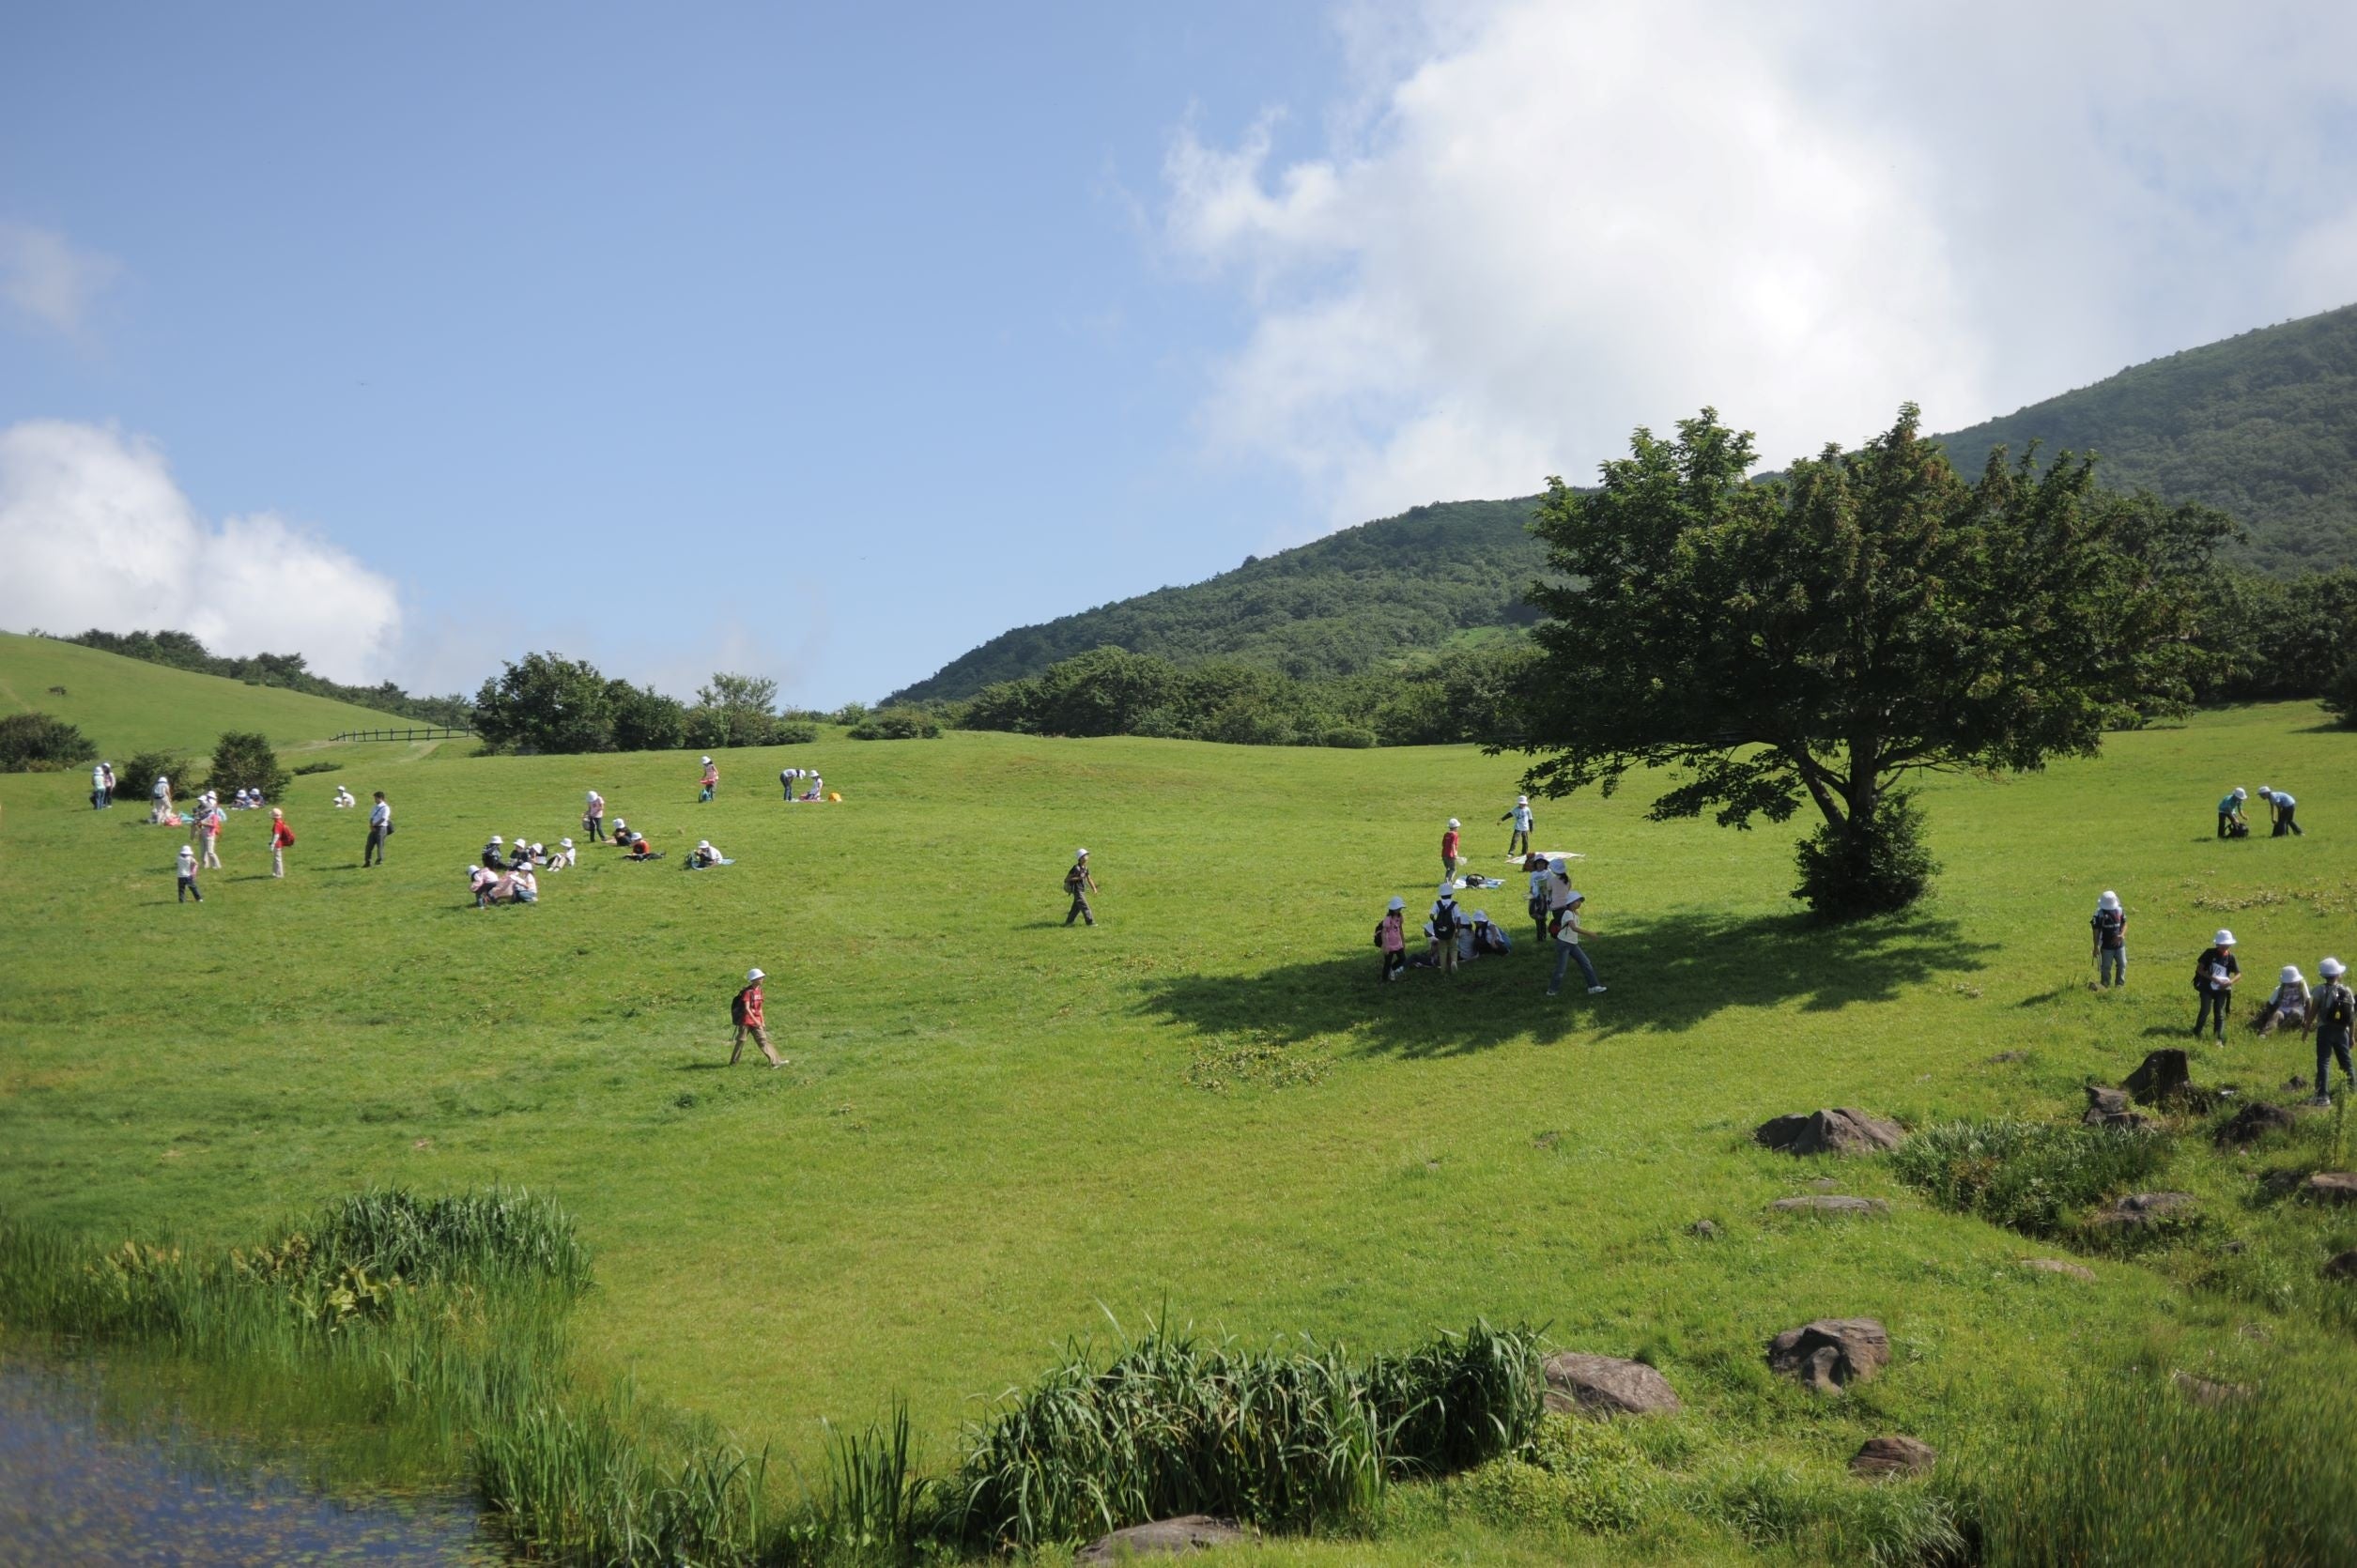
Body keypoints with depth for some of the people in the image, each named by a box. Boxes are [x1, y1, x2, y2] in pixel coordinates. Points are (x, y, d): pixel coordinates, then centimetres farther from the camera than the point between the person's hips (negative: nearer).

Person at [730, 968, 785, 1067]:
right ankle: (733, 1063, 16)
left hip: (756, 1022, 7)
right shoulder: (748, 992, -15)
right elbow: (746, 1008, -22)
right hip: (745, 1021, -7)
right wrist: (755, 1020, -26)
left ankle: (775, 1062, -2)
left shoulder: (759, 991, 9)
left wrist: (762, 1022, 16)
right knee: (741, 1041, 3)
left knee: (763, 1040, 3)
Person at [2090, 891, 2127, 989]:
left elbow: (2124, 923, 9)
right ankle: (2105, 986, 14)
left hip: (2119, 944, 4)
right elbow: (2096, 931, -12)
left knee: (2122, 964, 10)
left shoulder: (2120, 911, 0)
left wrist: (2122, 935, -12)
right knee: (2106, 967, 3)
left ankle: (2120, 984, 23)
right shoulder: (2099, 914, -14)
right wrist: (2096, 947, -13)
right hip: (2106, 946, -4)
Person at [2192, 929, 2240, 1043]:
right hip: (2207, 988, -2)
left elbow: (2238, 974, 2)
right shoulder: (2209, 953, -8)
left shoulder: (2230, 957, -2)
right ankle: (2196, 1033, 10)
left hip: (2221, 990, 2)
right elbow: (2199, 969, -8)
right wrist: (2212, 978, -21)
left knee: (2220, 1014, 2)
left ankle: (2219, 1039, 4)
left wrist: (2230, 982, -18)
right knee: (2205, 1011, -8)